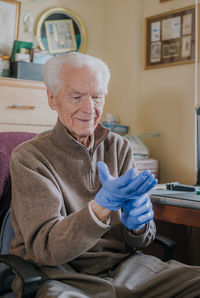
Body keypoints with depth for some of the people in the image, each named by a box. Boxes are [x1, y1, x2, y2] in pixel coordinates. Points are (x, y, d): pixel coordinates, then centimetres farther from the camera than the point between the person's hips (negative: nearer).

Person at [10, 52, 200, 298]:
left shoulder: (119, 147, 8)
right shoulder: (29, 157, -6)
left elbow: (140, 241, 8)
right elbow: (45, 249, -15)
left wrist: (137, 225, -16)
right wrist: (102, 206, -30)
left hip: (124, 264, 4)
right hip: (60, 275, -3)